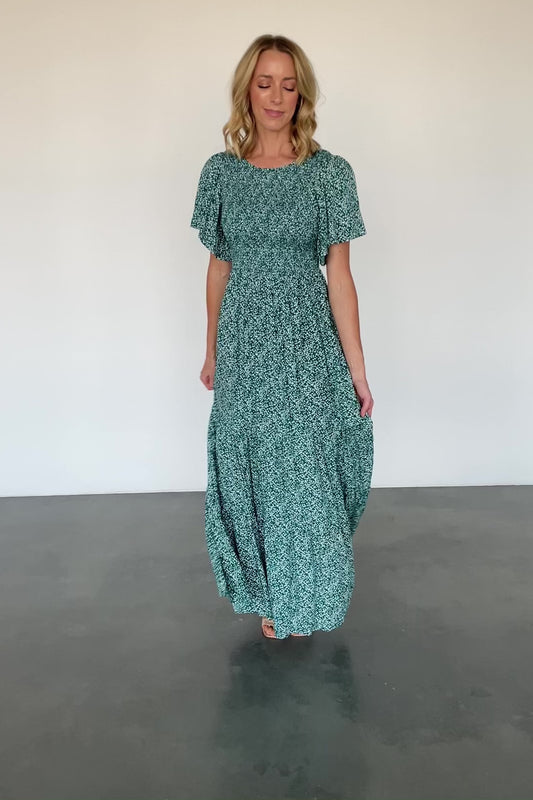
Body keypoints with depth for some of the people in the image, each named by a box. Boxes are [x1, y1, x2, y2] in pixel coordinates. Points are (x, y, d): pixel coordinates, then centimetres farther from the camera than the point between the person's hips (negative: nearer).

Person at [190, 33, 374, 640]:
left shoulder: (330, 172, -3)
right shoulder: (221, 171, 5)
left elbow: (339, 273, -4)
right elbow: (218, 267, 10)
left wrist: (356, 367, -6)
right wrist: (212, 351, 12)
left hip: (306, 340, -2)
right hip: (242, 340, 3)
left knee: (303, 466, 3)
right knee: (248, 467, 9)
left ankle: (303, 599, 25)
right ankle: (267, 593, 30)